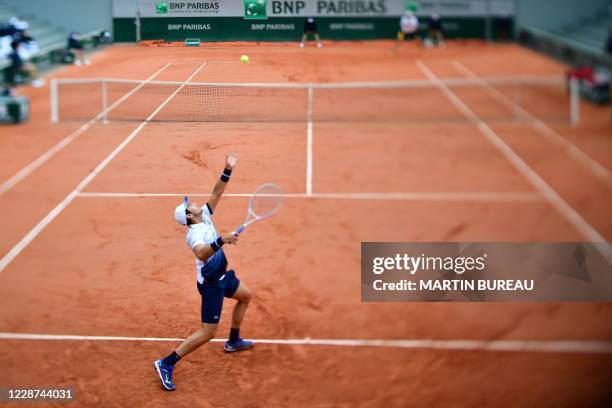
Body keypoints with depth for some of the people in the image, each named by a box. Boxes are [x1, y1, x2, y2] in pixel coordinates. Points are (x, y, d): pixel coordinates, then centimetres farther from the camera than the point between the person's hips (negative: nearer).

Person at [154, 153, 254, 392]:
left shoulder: (205, 216, -1)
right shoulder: (194, 234, -27)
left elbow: (216, 193, 0)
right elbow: (202, 253, -47)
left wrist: (228, 170, -10)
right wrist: (221, 240, -56)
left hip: (222, 276, 10)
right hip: (211, 284, -10)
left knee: (245, 296, 30)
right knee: (208, 333, -9)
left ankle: (233, 341, 43)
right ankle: (166, 364, -7)